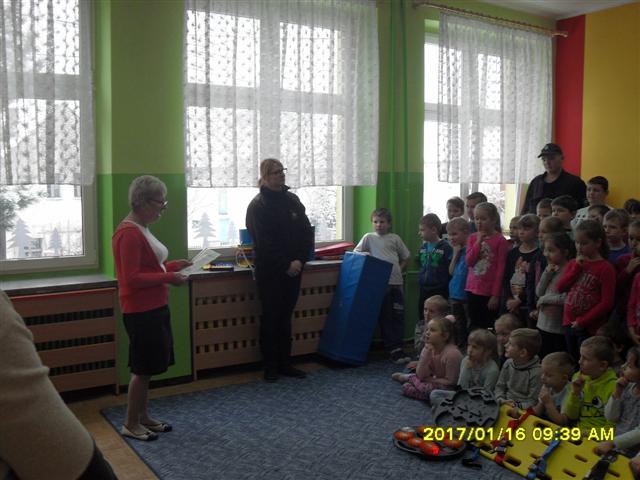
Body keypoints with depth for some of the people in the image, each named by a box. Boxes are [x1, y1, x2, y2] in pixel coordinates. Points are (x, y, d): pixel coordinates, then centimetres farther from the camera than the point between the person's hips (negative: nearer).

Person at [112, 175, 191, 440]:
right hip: (141, 311, -10)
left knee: (147, 367, 16)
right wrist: (168, 277, -20)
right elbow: (132, 278, -23)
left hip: (153, 308, 10)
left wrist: (174, 265, 7)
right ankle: (131, 424, 15)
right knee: (143, 368, 1)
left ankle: (143, 417, 28)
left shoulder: (140, 229, 11)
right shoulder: (129, 234, -20)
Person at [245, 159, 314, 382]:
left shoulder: (292, 200, 8)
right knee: (270, 318, 3)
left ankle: (285, 364, 20)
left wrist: (300, 260, -8)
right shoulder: (258, 205, -8)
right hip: (270, 272, -5)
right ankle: (270, 367, 13)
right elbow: (264, 243, -14)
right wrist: (286, 265, -15)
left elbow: (307, 232, 5)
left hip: (293, 269, 5)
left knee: (285, 316, 12)